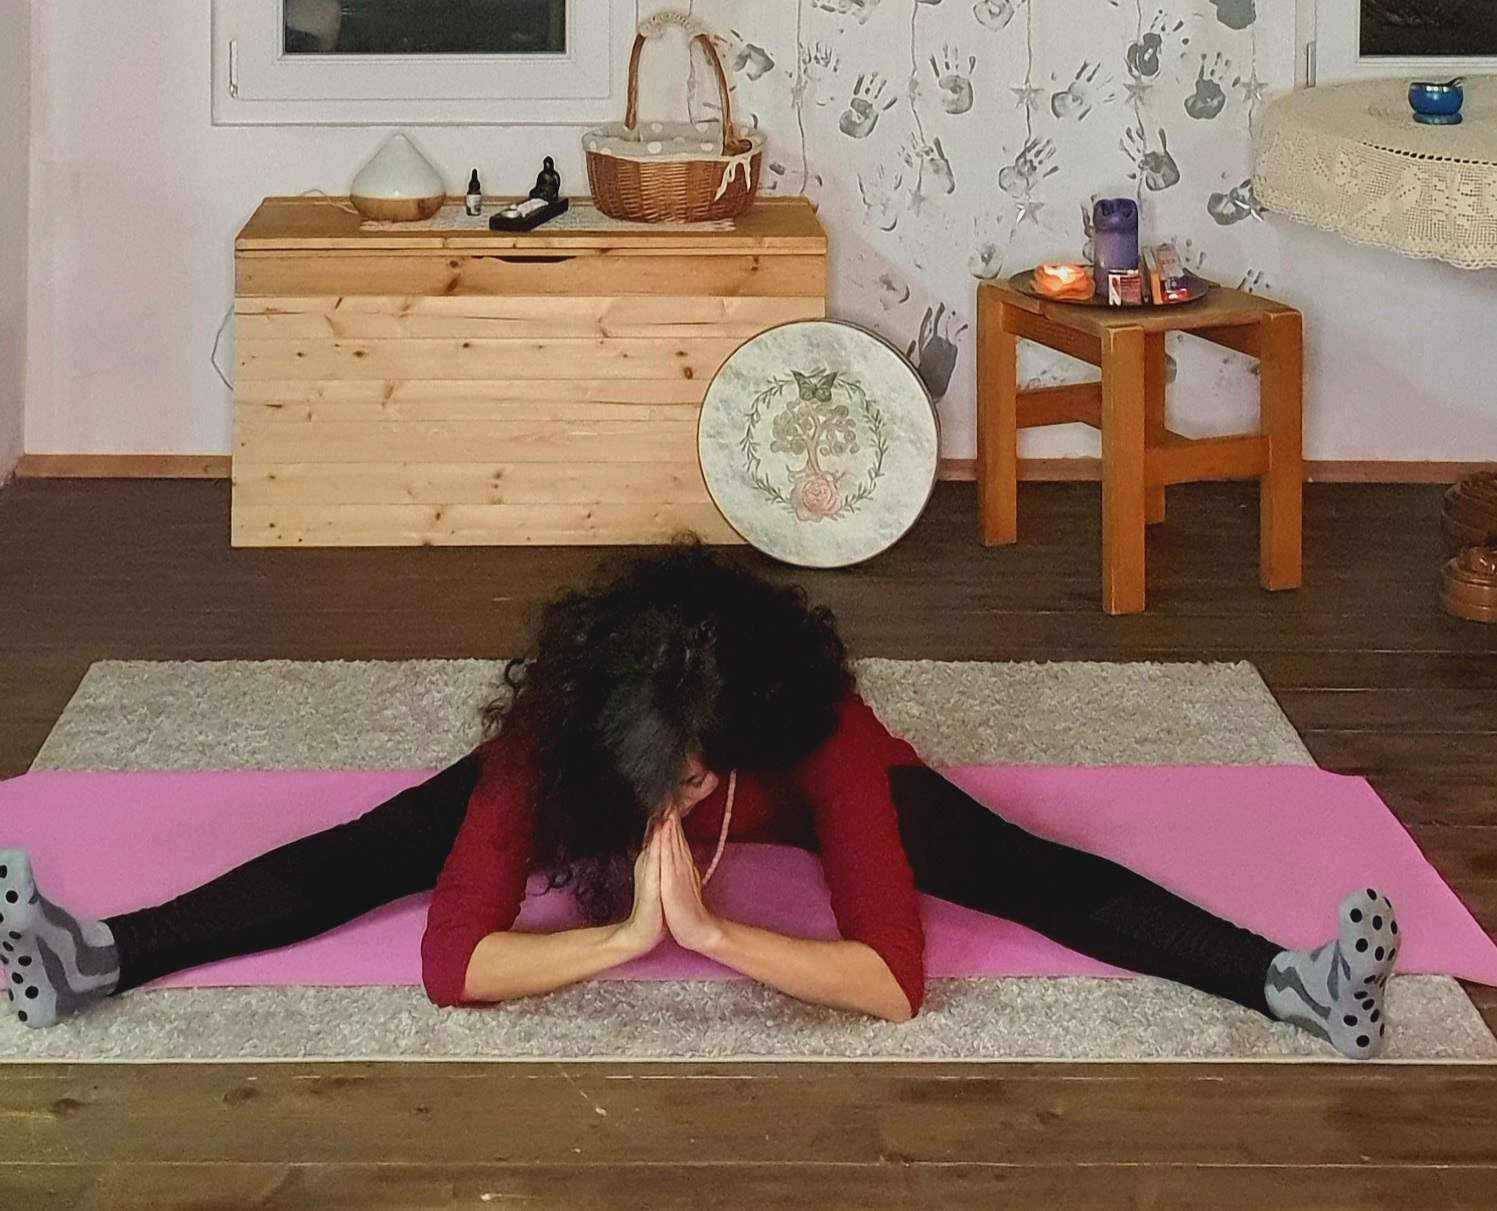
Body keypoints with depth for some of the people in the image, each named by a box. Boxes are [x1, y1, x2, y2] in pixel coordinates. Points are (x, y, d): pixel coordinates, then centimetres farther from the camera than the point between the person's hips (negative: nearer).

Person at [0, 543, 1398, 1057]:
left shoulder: (816, 730, -46)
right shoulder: (550, 733, -43)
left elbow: (894, 978, -49)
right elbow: (452, 961, -45)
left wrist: (713, 930, -59)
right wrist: (627, 933, -57)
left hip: (783, 783, -1)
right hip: (601, 773, 1)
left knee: (1020, 869, -18)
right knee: (366, 856, -14)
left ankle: (1285, 981, -23)